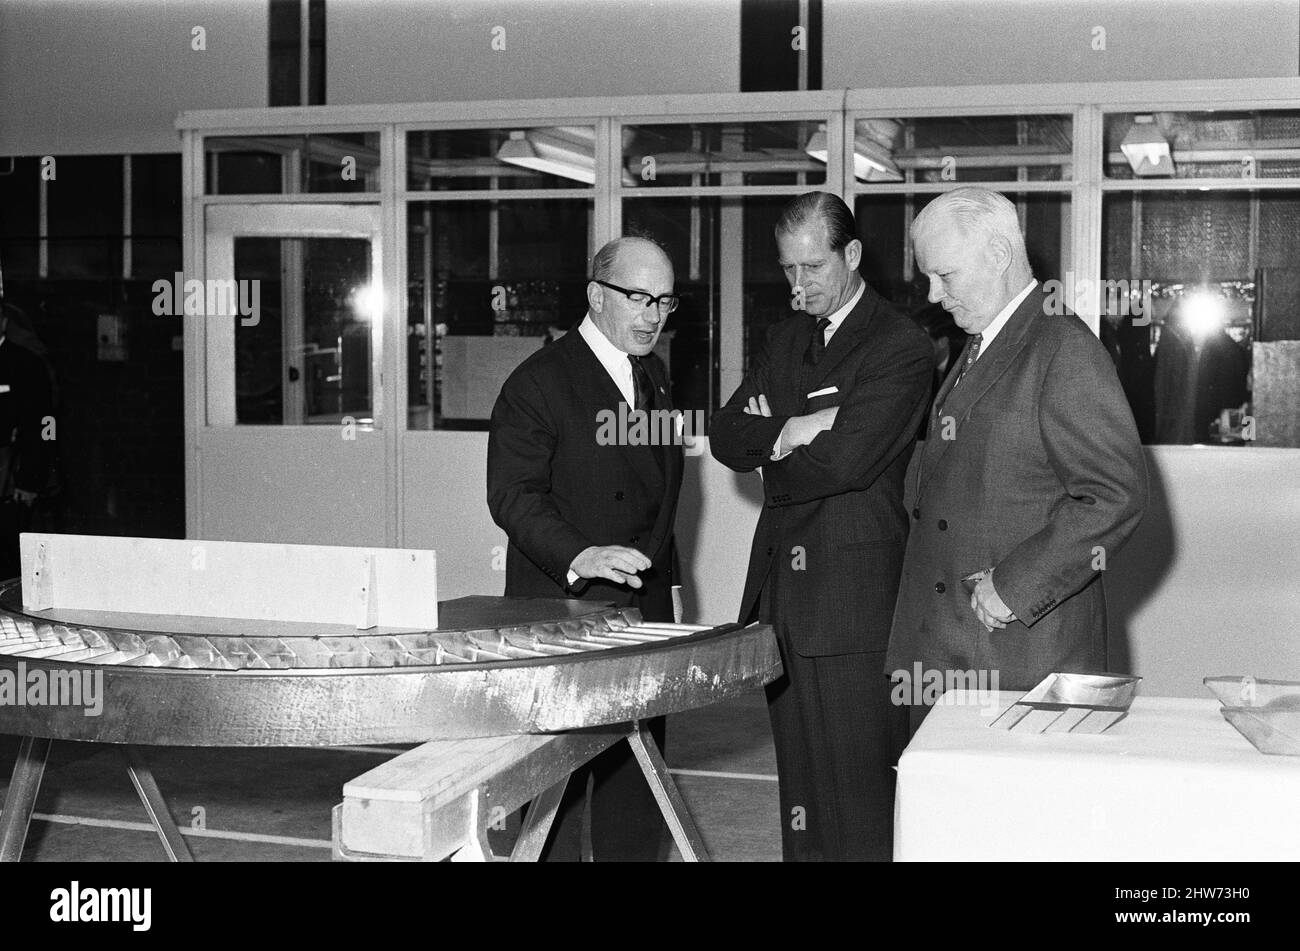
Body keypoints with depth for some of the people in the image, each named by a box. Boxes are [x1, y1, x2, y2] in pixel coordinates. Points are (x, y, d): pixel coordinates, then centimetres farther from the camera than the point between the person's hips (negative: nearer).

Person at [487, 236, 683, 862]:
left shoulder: (654, 376, 15)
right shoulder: (537, 383, -10)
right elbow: (513, 497, -17)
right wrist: (578, 557, -32)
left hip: (644, 617, 7)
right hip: (563, 614, -7)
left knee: (638, 777, 13)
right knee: (558, 780, -2)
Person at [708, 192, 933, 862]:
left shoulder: (901, 347, -8)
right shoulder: (786, 337, 16)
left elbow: (847, 459, -20)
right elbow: (725, 436, 6)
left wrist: (775, 442, -2)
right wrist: (798, 429, -11)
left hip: (851, 598, -7)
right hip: (780, 589, 7)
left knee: (856, 789, -3)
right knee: (798, 778, 14)